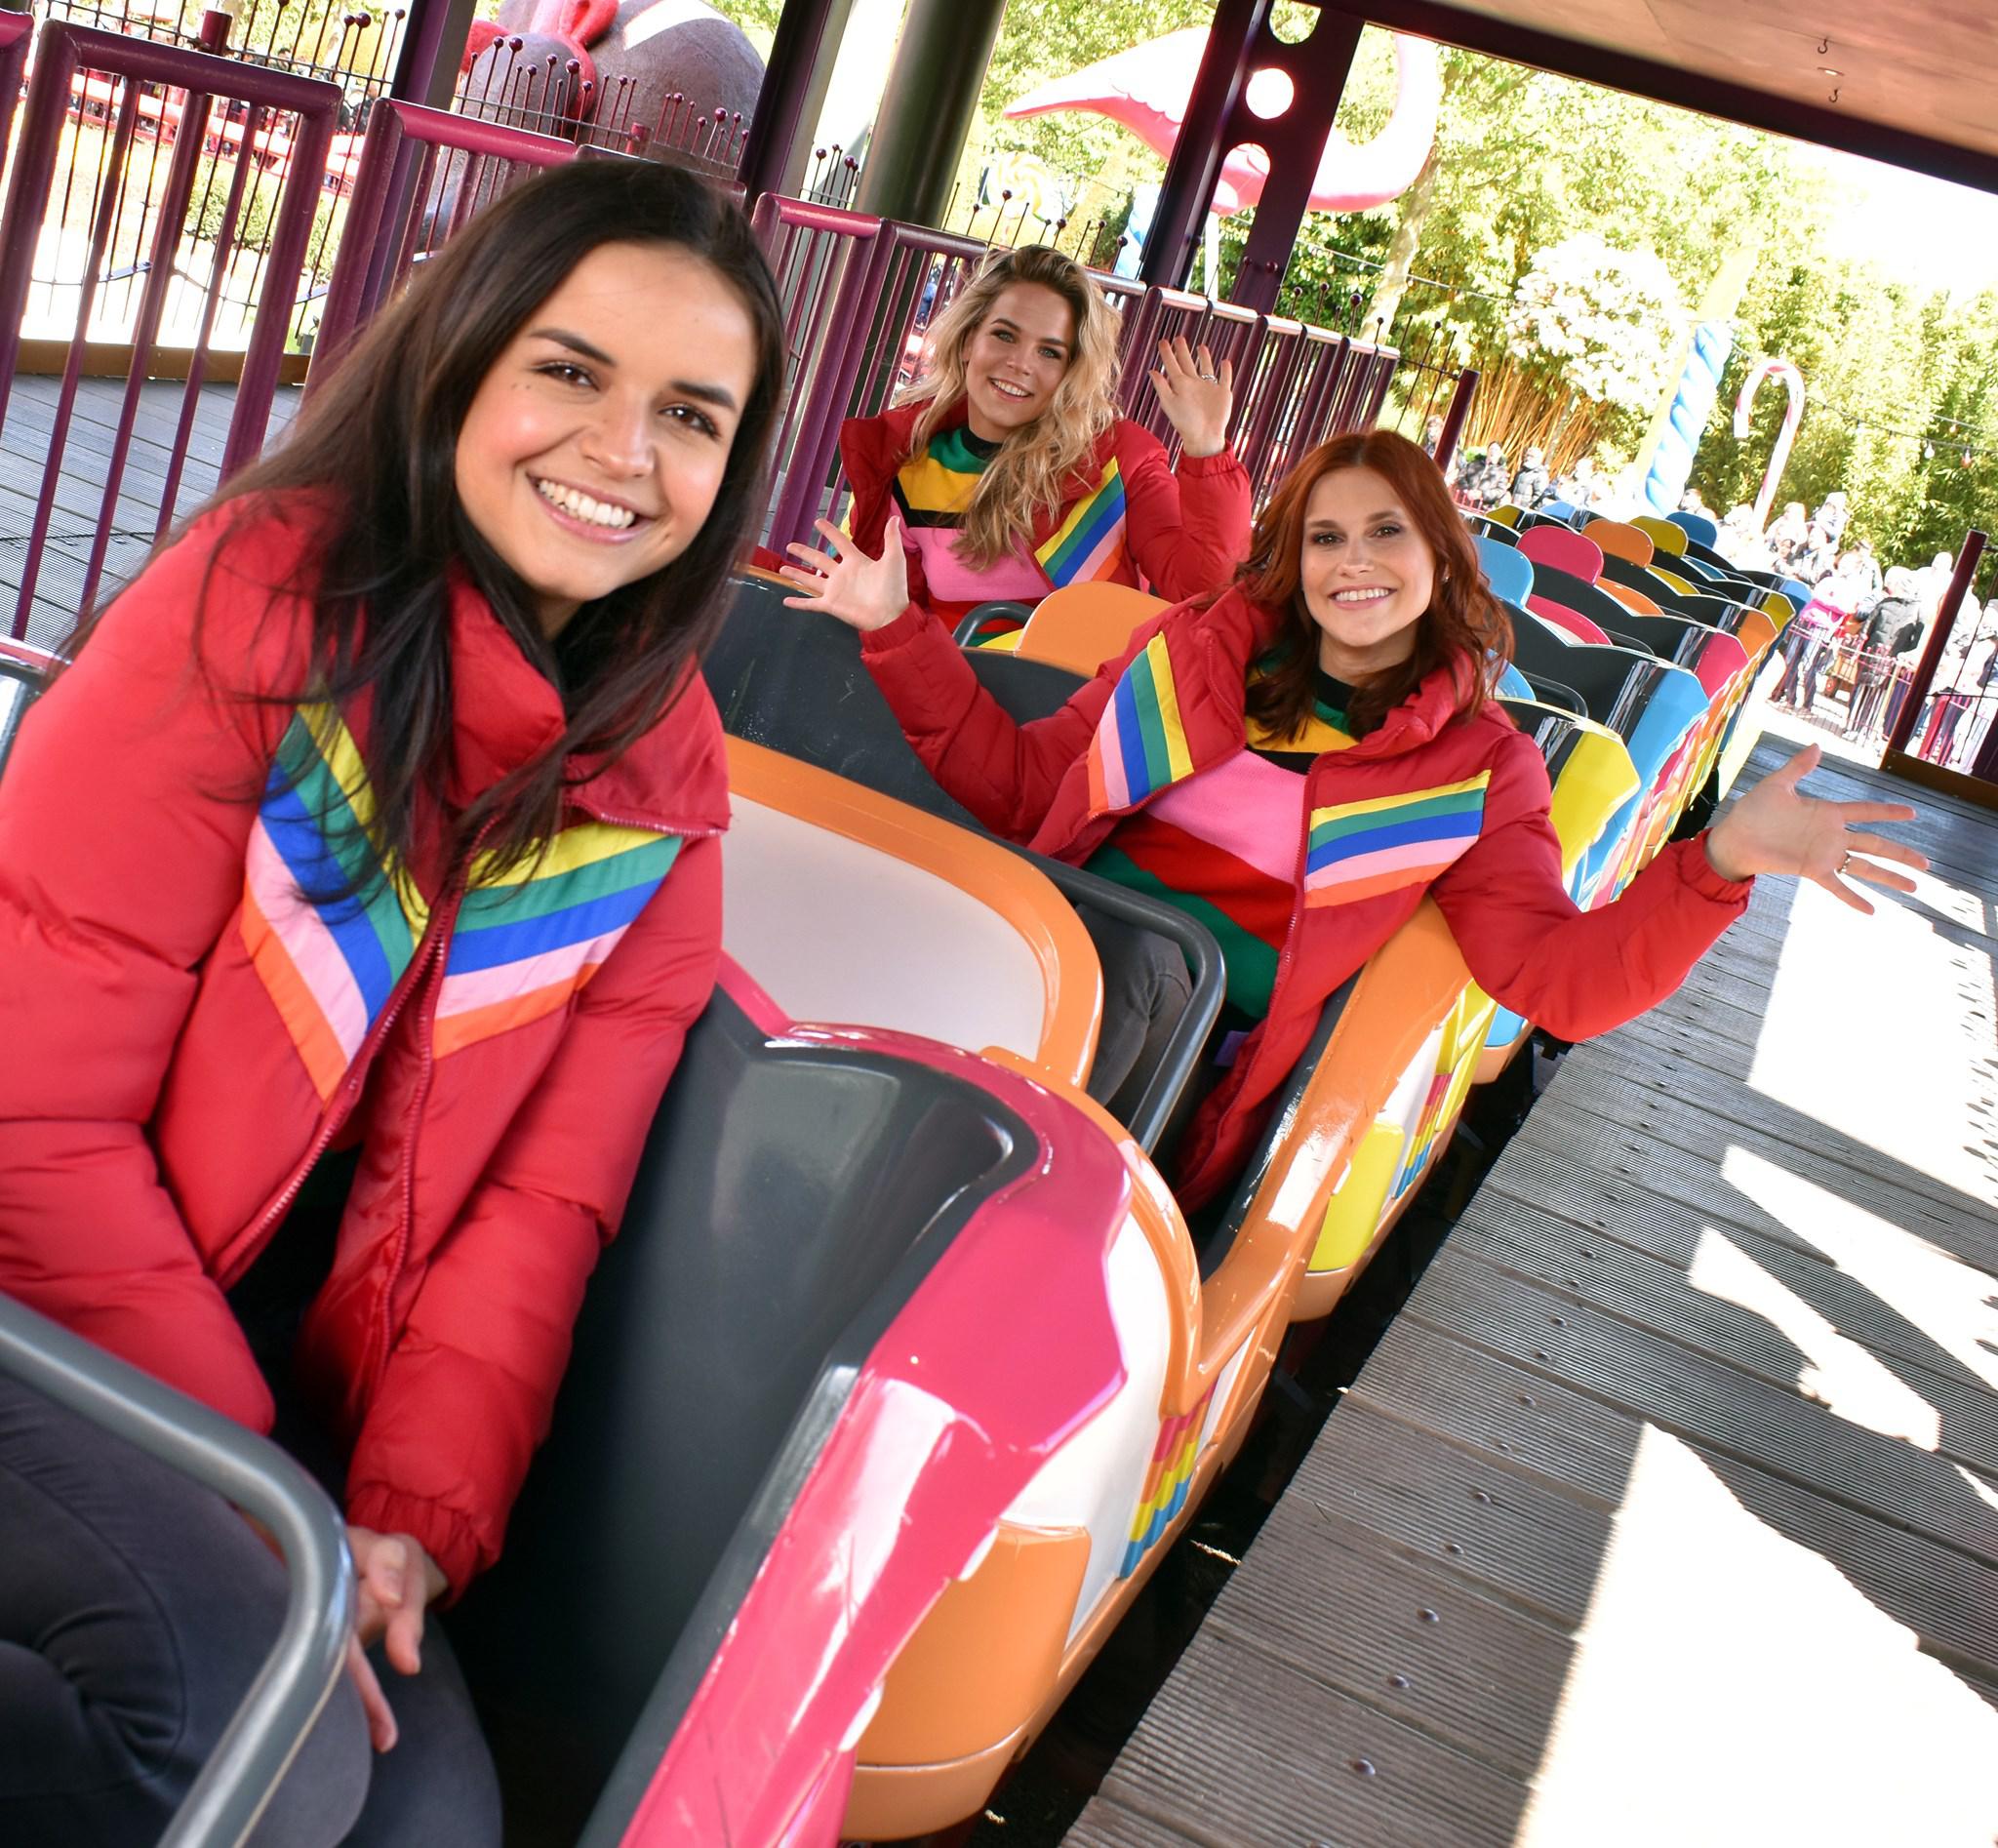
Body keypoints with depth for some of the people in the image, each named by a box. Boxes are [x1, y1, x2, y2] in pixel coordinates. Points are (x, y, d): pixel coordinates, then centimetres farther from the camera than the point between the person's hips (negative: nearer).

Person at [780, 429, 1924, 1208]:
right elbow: (1023, 784, 16)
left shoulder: (1476, 767, 10)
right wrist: (897, 629, 10)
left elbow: (1559, 978, 0)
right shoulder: (1194, 651, 15)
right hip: (1068, 942, 3)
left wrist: (1721, 861, -15)